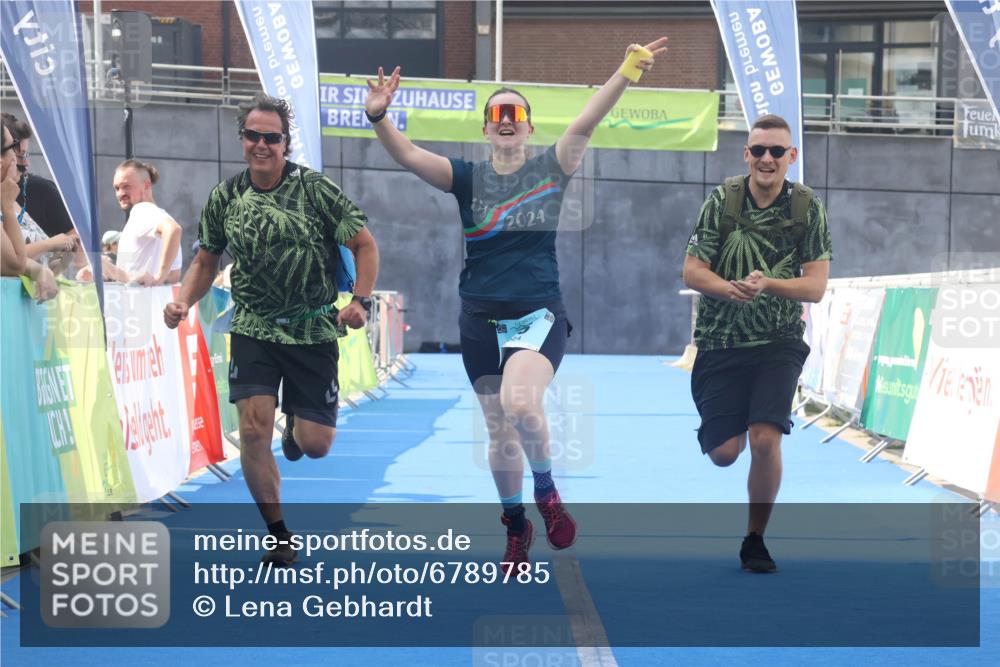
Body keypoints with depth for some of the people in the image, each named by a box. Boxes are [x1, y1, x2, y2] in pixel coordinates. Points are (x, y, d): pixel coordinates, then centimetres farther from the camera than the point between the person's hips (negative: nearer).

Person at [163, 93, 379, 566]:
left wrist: (360, 301, -18)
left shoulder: (315, 189, -8)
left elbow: (365, 245, -5)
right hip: (253, 328, 2)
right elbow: (206, 260, 13)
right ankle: (279, 539, 3)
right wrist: (183, 302, -5)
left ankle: (296, 424, 40)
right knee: (253, 429, -14)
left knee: (315, 445, -1)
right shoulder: (224, 197, 1)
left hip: (313, 330, -1)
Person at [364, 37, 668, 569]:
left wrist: (627, 71, -26)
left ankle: (546, 491, -2)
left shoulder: (550, 169, 1)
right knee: (499, 430, 9)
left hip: (539, 315, -3)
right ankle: (515, 528, 28)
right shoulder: (467, 177, 3)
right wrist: (378, 117, -29)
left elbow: (585, 124, -12)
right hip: (480, 321, 3)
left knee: (520, 405, -28)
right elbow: (408, 155, -10)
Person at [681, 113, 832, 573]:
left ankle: (755, 540, 4)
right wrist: (728, 288, -25)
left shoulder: (807, 207, -4)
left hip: (779, 343, 0)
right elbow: (692, 271, -4)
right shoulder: (722, 200, -4)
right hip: (721, 342, 1)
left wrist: (768, 284, -25)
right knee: (724, 453, -3)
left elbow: (816, 286, -7)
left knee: (765, 441, -17)